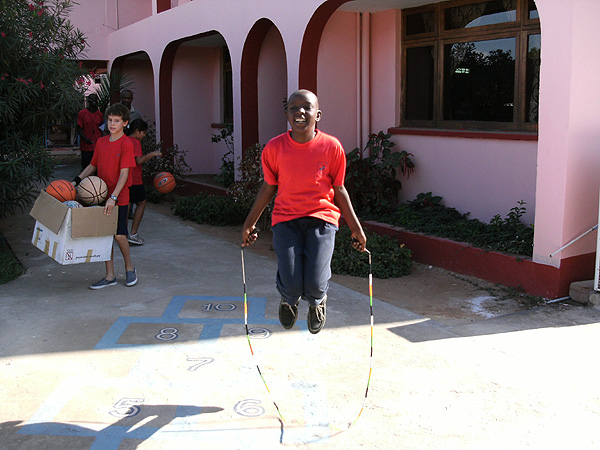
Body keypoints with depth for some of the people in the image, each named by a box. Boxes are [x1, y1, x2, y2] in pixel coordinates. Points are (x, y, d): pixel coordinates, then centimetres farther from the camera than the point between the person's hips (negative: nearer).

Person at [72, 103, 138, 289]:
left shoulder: (127, 143, -10)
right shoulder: (101, 142, 9)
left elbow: (124, 173, -16)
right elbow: (93, 166, 20)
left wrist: (113, 197, -23)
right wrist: (77, 180, 7)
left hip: (119, 198, -6)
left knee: (119, 235, -4)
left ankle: (129, 267, 21)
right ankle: (110, 276, 16)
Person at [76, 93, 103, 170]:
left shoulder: (100, 114, 10)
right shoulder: (82, 113, 0)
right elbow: (79, 129, -2)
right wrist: (86, 139, -18)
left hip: (98, 146, 3)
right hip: (86, 146, -3)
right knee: (86, 167, 0)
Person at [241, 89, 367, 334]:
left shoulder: (332, 147, -5)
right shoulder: (274, 148, -4)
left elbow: (338, 189, 5)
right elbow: (269, 187, 9)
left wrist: (356, 228, 7)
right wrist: (249, 223, 14)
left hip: (322, 218, 0)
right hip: (285, 219, 1)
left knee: (315, 284, -13)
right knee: (291, 284, -12)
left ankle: (317, 301, 28)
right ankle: (289, 299, 29)